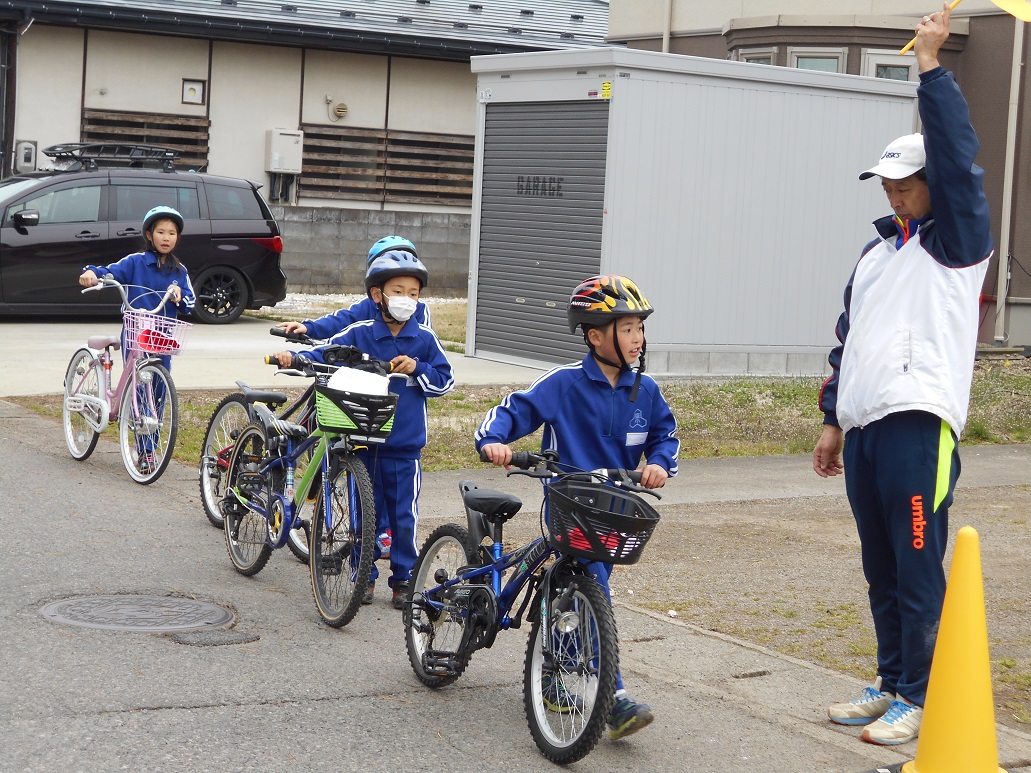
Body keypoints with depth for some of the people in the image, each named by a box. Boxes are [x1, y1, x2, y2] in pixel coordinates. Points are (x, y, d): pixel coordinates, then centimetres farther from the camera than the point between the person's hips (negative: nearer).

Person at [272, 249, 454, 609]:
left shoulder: (424, 339, 1)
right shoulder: (359, 334, -1)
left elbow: (445, 381, 4)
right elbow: (324, 354, 0)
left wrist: (417, 369, -12)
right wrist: (294, 358, -17)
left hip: (405, 447, 0)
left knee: (404, 517, 2)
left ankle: (403, 579, 17)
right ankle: (365, 577, 21)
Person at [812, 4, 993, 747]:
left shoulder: (956, 244, 1)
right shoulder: (877, 253, 21)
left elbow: (958, 160, -14)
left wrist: (932, 66, -14)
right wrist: (833, 420, 21)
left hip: (918, 427, -7)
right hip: (863, 428, 7)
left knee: (918, 572, -4)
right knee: (880, 572, 12)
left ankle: (918, 699, 3)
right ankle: (890, 682, 22)